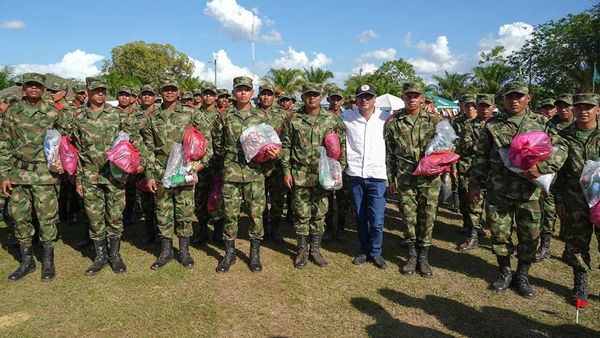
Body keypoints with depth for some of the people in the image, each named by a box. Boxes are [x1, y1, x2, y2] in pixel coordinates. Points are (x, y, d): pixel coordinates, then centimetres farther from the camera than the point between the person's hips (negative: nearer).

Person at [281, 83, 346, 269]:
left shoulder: (332, 119, 2)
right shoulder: (293, 119, 1)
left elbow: (341, 145, 5)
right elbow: (286, 146, 3)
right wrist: (286, 170, -2)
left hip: (323, 174, 1)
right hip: (299, 174, 0)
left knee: (319, 214, 9)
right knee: (301, 214, 7)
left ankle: (315, 249, 24)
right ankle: (302, 250, 21)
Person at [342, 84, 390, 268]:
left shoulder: (386, 117, -2)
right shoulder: (346, 117, 0)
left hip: (377, 175, -1)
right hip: (355, 175, 2)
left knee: (377, 220, -2)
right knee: (360, 218, 12)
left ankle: (375, 252, 20)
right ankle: (364, 250, 30)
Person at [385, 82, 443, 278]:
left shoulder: (434, 121, 3)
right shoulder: (393, 123, 3)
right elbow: (389, 153, 7)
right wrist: (391, 179, 5)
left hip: (430, 178, 0)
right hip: (404, 179, 0)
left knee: (427, 218, 6)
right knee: (409, 217, 7)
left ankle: (424, 257, 21)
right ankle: (412, 255, 23)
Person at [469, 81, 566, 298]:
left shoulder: (541, 123, 5)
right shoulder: (492, 125, 6)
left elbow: (559, 150, 1)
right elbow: (481, 156, 9)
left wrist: (541, 168, -16)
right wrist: (475, 183, 6)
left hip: (529, 190, 0)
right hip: (498, 189, 0)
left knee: (529, 236, 8)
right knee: (499, 233, 8)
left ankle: (522, 276, 27)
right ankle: (504, 272, 27)